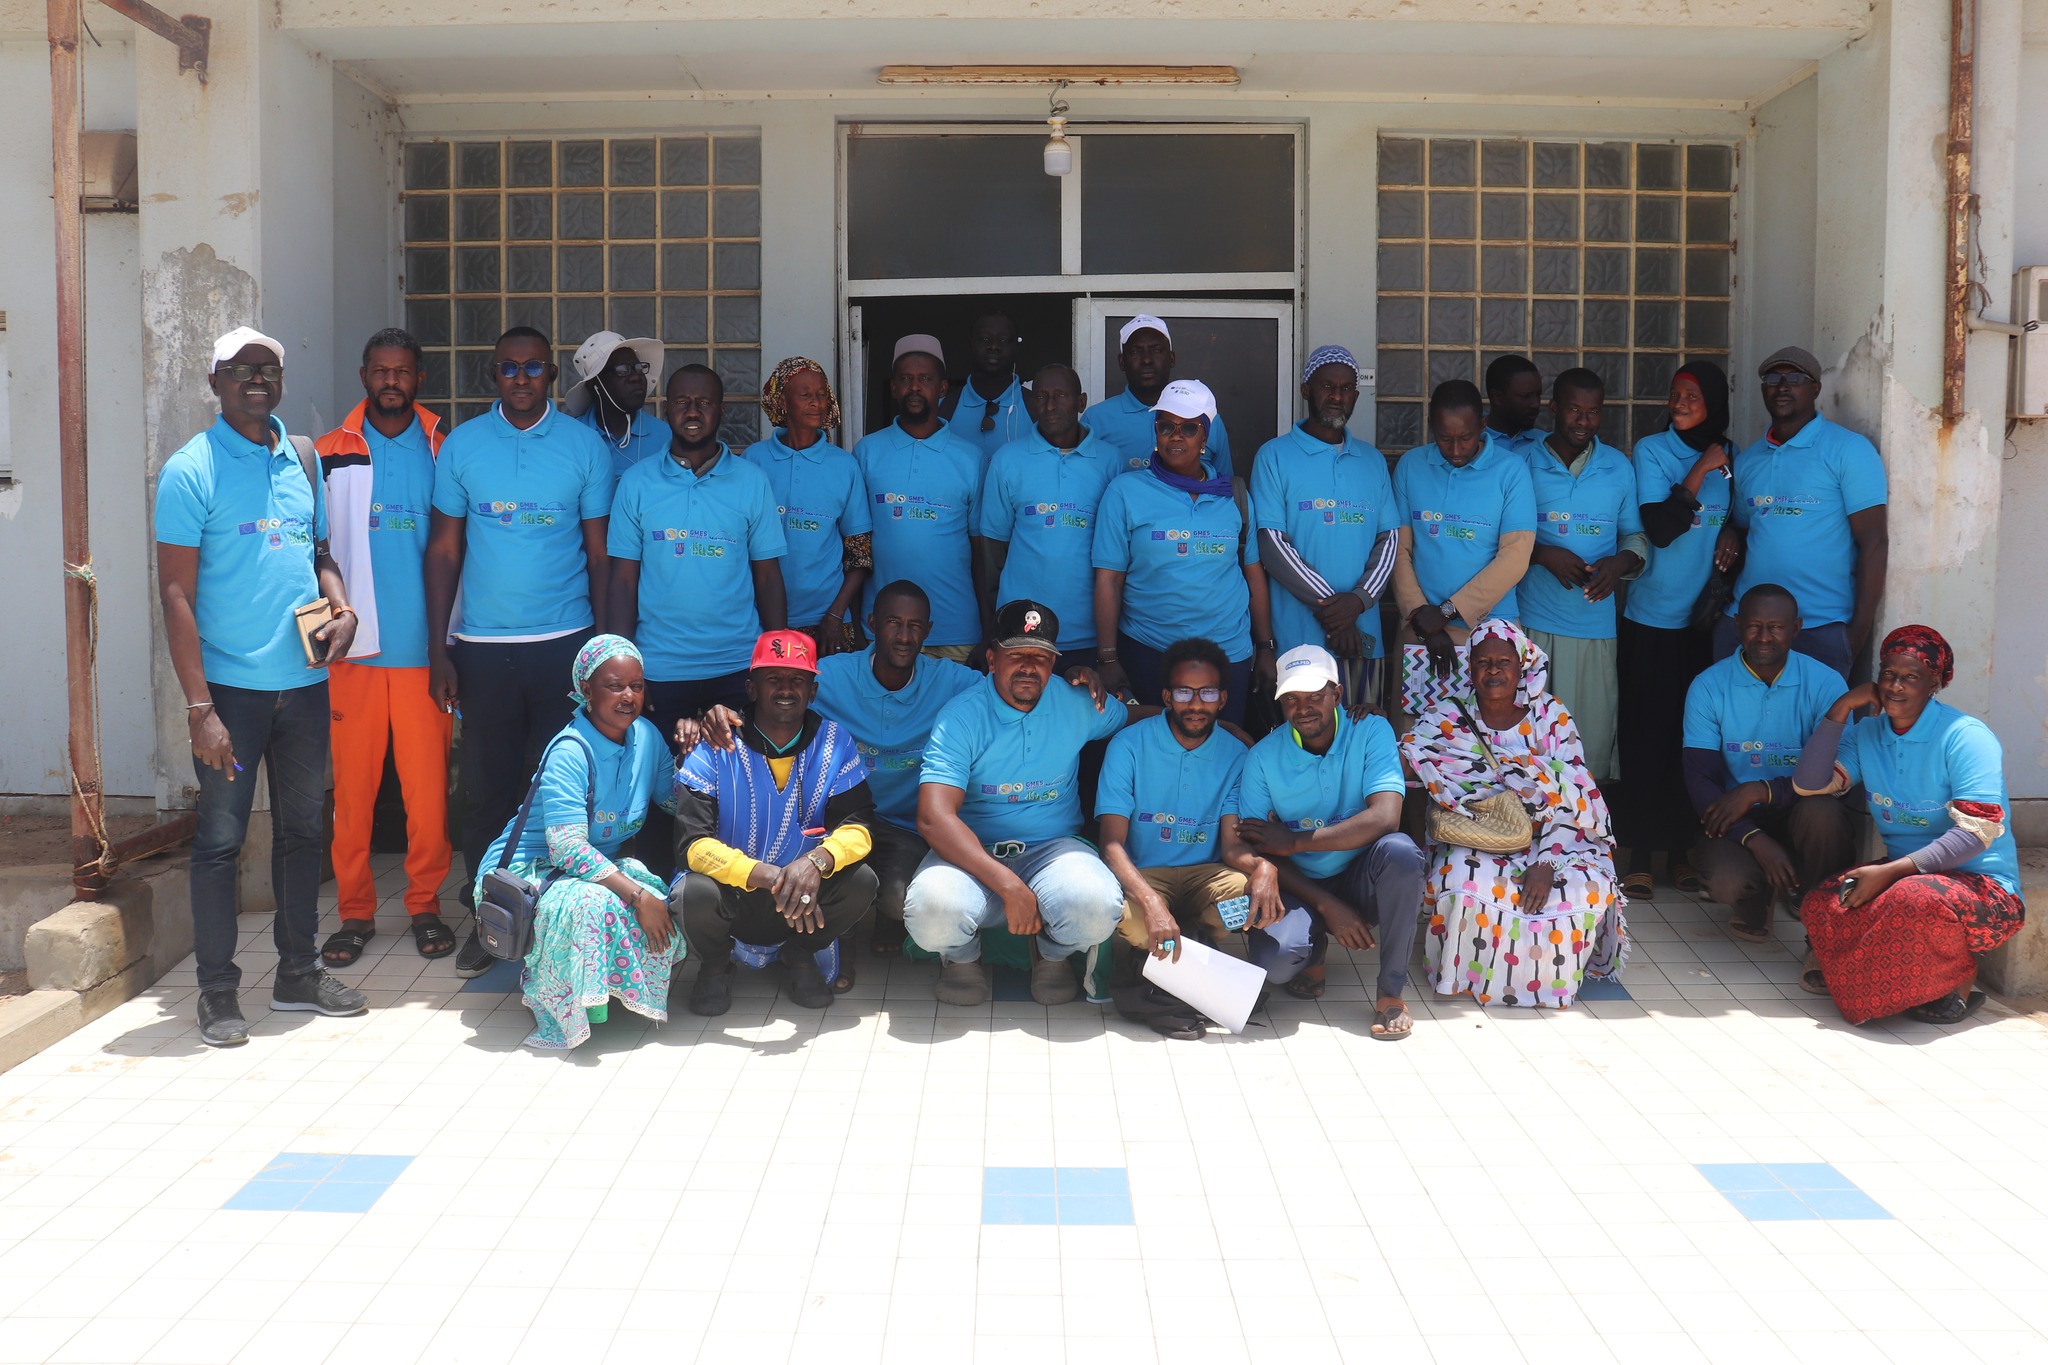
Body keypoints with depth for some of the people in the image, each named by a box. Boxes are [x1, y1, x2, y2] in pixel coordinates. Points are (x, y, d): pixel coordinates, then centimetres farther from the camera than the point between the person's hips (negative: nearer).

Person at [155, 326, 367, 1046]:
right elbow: (176, 593, -11)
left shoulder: (302, 460, 10)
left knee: (302, 828, 13)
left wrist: (341, 608, -1)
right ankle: (218, 991, 12)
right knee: (220, 838, 2)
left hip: (304, 682, 6)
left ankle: (298, 971, 26)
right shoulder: (191, 470, -8)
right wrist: (199, 708, -16)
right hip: (231, 688, -6)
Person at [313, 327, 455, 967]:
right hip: (353, 648, 0)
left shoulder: (442, 450, 8)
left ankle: (425, 904, 15)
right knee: (352, 783, 3)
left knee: (428, 782, 1)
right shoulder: (331, 453, 8)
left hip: (424, 646, 0)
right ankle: (355, 910, 14)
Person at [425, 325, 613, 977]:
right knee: (486, 787, 5)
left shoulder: (584, 445, 3)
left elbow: (600, 553, 5)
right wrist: (438, 651, 2)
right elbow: (444, 549, 7)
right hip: (481, 646, 1)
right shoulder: (462, 445, 5)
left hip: (564, 642, -1)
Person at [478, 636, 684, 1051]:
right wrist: (637, 894, -35)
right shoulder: (570, 753, -21)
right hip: (530, 872, -6)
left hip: (601, 864, 7)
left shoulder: (645, 735, 1)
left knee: (662, 906, -25)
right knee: (590, 903, -40)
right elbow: (567, 848, -29)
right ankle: (552, 1004, -16)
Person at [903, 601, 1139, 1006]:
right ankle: (963, 956, 6)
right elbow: (933, 818, -21)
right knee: (932, 911, -35)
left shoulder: (1077, 704, 3)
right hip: (972, 852, -2)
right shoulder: (961, 715, -10)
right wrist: (1008, 885, -29)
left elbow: (1144, 718, 26)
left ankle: (1053, 954, 8)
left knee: (1097, 906, -32)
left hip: (1053, 847, 2)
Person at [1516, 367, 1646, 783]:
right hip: (1531, 620, -2)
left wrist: (1622, 562, -6)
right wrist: (1543, 554, -13)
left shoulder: (1618, 467, 10)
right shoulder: (1522, 461, 2)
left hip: (1595, 622, 2)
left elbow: (1636, 535, 16)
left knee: (1593, 738, 3)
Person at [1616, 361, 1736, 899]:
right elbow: (1659, 527, -12)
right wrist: (1699, 474, -13)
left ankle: (1680, 849, 16)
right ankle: (1640, 854, 6)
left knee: (1692, 734, 4)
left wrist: (1732, 543, -4)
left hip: (1703, 618, 3)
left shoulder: (1731, 459, 7)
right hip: (1649, 617, -2)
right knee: (1645, 734, -1)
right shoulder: (1652, 450, -2)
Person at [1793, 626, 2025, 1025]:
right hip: (1903, 875, 5)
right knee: (1818, 906, -22)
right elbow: (1808, 784, -3)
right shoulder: (1866, 734, 9)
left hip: (1981, 887, -5)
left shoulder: (1965, 737, -11)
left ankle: (1959, 978, -8)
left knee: (1914, 898, -39)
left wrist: (1891, 871, -26)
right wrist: (1841, 708, -6)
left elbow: (1976, 833, -18)